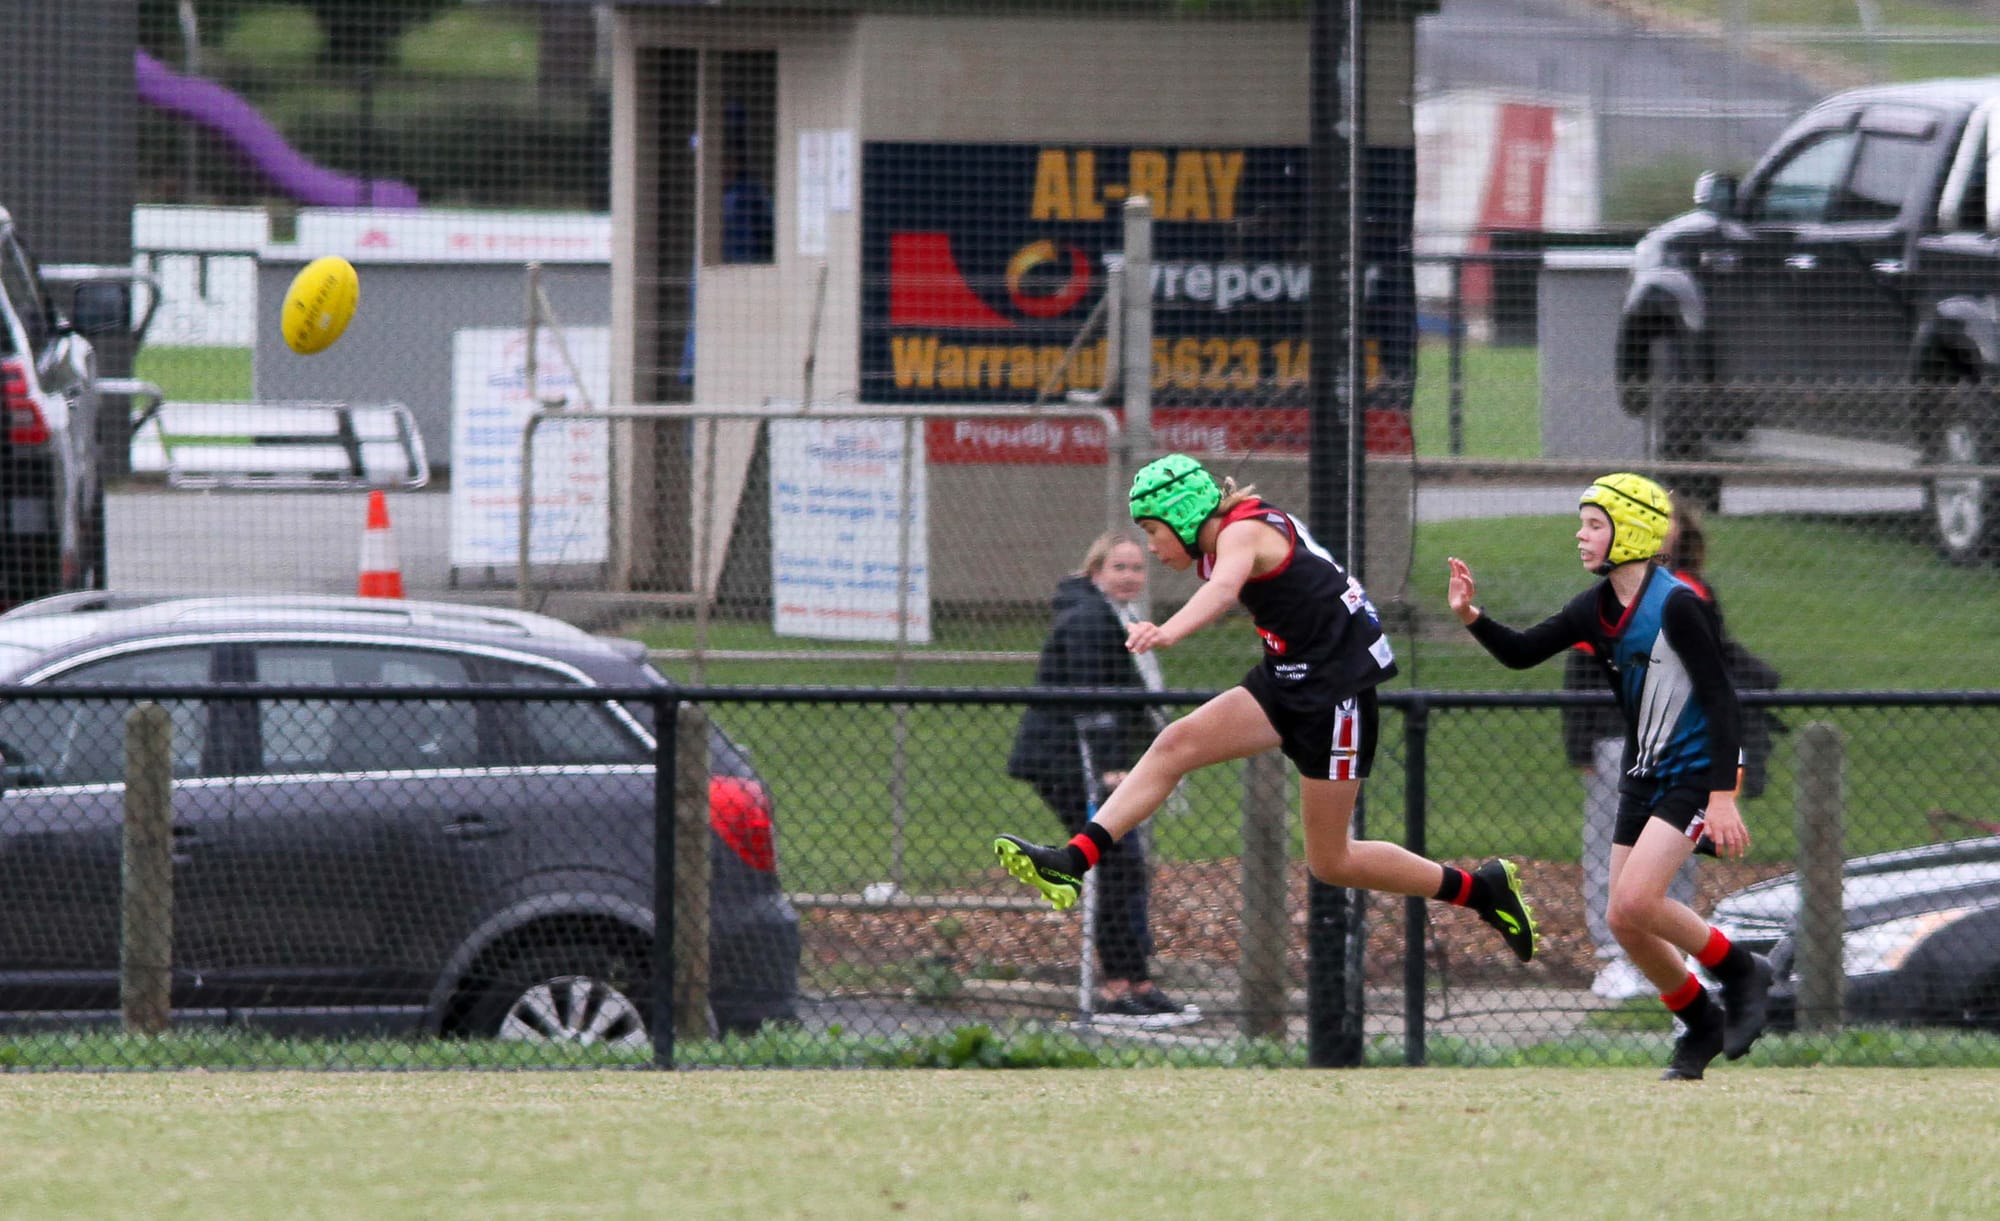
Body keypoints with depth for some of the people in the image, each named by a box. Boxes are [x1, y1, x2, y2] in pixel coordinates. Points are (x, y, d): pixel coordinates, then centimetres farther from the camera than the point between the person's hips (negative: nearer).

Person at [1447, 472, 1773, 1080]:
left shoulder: (1677, 606, -19)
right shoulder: (1596, 608, 4)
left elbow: (1721, 699, -20)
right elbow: (1522, 653, 9)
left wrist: (1722, 796, -25)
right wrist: (1472, 617, -11)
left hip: (1696, 772, -8)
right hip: (1643, 774, 8)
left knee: (1635, 901, -21)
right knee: (1623, 922, 4)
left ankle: (1740, 972, 0)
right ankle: (1702, 1024, 22)